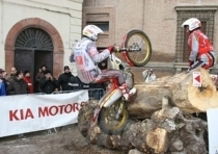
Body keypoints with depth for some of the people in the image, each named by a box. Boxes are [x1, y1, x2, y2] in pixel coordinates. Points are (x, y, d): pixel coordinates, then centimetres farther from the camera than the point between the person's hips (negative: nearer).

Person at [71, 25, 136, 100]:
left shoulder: (77, 45, 10)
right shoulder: (90, 43, -13)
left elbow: (72, 58, 22)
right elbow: (97, 59, -25)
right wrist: (108, 51, -13)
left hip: (82, 78, 9)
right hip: (93, 76, -9)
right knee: (118, 73, -1)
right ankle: (127, 93, 11)